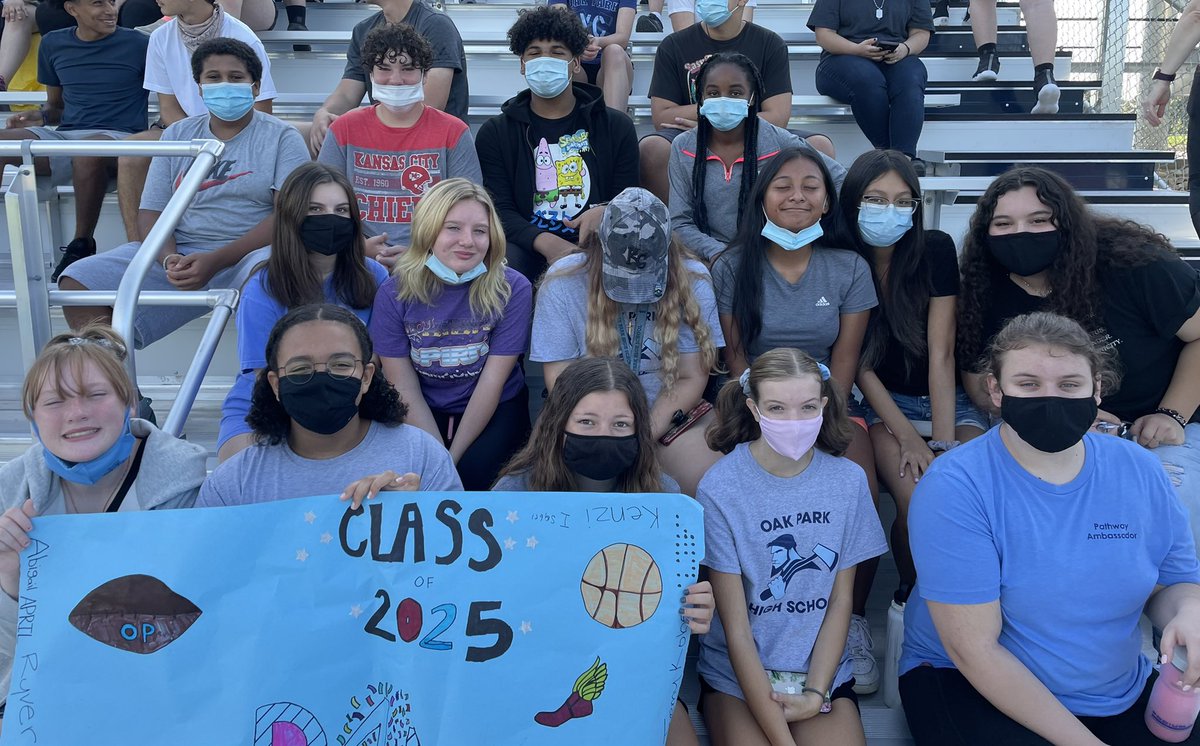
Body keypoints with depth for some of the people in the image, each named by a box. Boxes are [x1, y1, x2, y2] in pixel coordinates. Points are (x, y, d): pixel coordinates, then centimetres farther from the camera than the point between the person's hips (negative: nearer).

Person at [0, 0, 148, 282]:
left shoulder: (138, 44, 3)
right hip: (63, 136, 4)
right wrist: (41, 116, 1)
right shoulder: (53, 44, 15)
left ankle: (82, 245, -20)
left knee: (87, 152, -40)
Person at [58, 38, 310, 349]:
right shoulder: (177, 135, 17)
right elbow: (151, 212, 11)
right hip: (180, 252, 4)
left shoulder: (281, 137, 5)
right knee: (78, 282, -14)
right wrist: (169, 259, -13)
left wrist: (217, 261, -19)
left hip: (251, 253, -4)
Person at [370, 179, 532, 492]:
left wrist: (454, 457, -15)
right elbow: (405, 389, -9)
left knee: (472, 472, -26)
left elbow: (492, 382, -13)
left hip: (495, 409, -1)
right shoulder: (394, 293, -10)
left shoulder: (513, 289, -14)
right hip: (422, 413, 1)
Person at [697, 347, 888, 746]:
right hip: (737, 675, -2)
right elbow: (736, 627, -12)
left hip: (824, 669, 2)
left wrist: (815, 693, -8)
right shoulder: (719, 488, -14)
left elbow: (840, 602, 3)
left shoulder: (849, 481, -4)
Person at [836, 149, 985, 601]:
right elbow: (860, 364, -6)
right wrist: (908, 437, -16)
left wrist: (945, 443, -20)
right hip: (883, 404, -1)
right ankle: (913, 594, 1)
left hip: (948, 399, 1)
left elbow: (941, 353, -13)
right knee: (917, 500, -28)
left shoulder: (936, 249, -8)